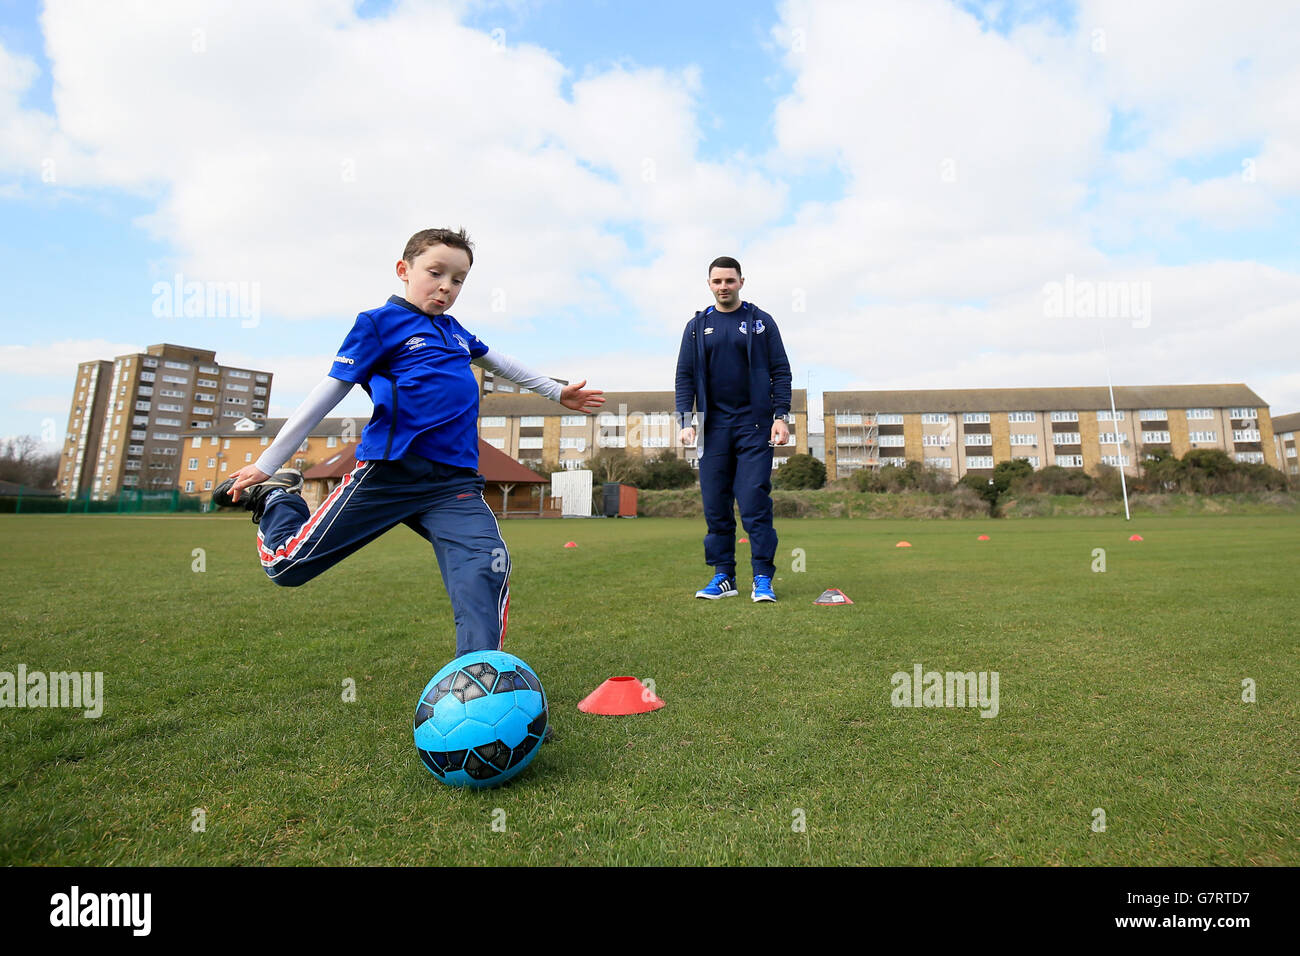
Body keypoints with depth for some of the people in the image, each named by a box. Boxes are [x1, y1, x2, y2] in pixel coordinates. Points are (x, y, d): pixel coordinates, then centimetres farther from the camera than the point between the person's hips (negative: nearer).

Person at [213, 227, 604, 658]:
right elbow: (328, 393, 3)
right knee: (286, 565, 2)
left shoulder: (454, 330, 20)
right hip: (388, 473, -4)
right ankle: (276, 497, 33)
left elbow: (499, 361, 37)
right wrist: (265, 464, 5)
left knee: (486, 568, -20)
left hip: (455, 480, 4)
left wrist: (557, 391, 42)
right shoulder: (378, 323, 3)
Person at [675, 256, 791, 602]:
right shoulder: (697, 326, 13)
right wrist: (685, 421, -1)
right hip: (713, 426, 3)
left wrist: (781, 416, -6)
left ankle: (763, 579, -1)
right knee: (715, 505, 3)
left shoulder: (760, 321, 8)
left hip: (754, 424, -2)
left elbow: (780, 370, 5)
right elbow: (685, 376, 10)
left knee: (755, 502, -7)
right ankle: (723, 577, 12)